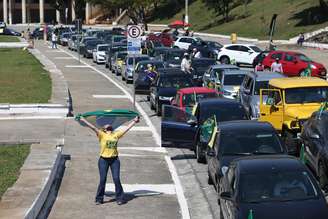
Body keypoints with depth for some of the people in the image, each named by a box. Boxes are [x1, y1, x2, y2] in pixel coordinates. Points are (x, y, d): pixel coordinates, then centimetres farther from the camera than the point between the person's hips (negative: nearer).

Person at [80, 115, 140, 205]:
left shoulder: (116, 134, 11)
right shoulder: (102, 135, 2)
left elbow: (127, 128, 16)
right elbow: (93, 127, -5)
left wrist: (134, 121, 20)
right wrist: (84, 120, -11)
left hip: (114, 160, 2)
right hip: (103, 160, -2)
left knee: (116, 179, -1)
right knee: (102, 180, 1)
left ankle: (120, 198, 8)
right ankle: (99, 199, 11)